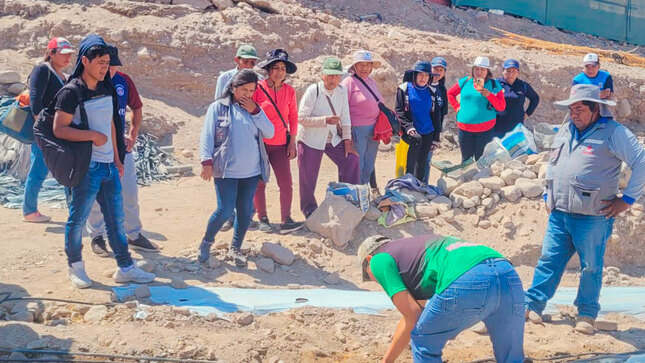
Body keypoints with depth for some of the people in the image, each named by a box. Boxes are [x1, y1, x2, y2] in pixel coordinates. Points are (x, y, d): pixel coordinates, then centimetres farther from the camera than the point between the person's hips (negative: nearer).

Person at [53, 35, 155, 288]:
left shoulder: (107, 89, 11)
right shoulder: (72, 92, -11)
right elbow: (59, 129, -15)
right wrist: (93, 135, -18)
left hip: (109, 165, 7)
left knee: (116, 219, 10)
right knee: (78, 219, 4)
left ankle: (125, 268, 16)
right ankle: (75, 266, 22)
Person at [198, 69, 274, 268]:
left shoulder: (254, 109, 12)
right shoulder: (218, 107, 0)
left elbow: (269, 133, 3)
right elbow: (207, 135, -3)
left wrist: (255, 111, -6)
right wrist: (207, 161, -14)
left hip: (251, 171, 4)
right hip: (226, 171, -4)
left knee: (245, 211, 5)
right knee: (225, 210, -9)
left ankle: (235, 248, 21)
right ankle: (207, 241, 15)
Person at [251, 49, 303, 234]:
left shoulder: (289, 91, 6)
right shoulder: (258, 88, -5)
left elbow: (293, 117, 12)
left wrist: (292, 142, 7)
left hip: (280, 144, 3)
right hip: (259, 143, -3)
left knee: (286, 183, -6)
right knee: (259, 183, 4)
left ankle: (285, 221, -2)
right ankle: (262, 218, 17)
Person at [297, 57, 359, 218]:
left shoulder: (342, 91, -3)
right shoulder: (313, 91, -18)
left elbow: (344, 116, 2)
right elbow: (301, 118, -20)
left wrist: (347, 140, -2)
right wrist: (325, 120, -30)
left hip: (333, 139, 5)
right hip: (311, 140, -5)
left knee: (351, 159, -4)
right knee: (308, 178, 1)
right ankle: (309, 209, 21)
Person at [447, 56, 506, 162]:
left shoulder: (494, 85, 1)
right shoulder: (464, 82, 8)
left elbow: (502, 107, -5)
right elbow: (450, 93, 23)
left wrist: (489, 95, -19)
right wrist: (457, 107, 9)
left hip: (485, 129, -2)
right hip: (465, 128, 2)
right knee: (466, 159, 9)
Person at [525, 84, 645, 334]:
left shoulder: (614, 133, -8)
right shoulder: (566, 131, 14)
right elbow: (553, 162, 27)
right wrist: (548, 195, 20)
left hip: (593, 218, -6)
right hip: (559, 214, 6)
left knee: (591, 267, 4)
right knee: (548, 260, 8)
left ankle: (587, 314, 16)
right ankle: (532, 304, 14)